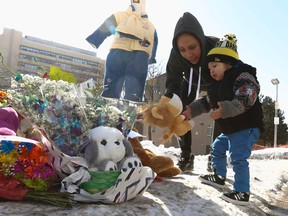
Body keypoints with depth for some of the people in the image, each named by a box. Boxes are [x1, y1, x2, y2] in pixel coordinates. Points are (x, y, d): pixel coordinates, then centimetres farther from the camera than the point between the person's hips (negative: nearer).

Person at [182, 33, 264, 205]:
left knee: (238, 158, -15)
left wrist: (224, 110, -38)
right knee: (217, 148, 22)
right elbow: (206, 102, 17)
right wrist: (191, 111, 5)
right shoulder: (218, 85, 13)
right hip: (229, 129, 10)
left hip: (247, 127, -10)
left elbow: (245, 100, -31)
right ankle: (219, 177, 38)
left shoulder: (244, 77, -17)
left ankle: (242, 193, -6)